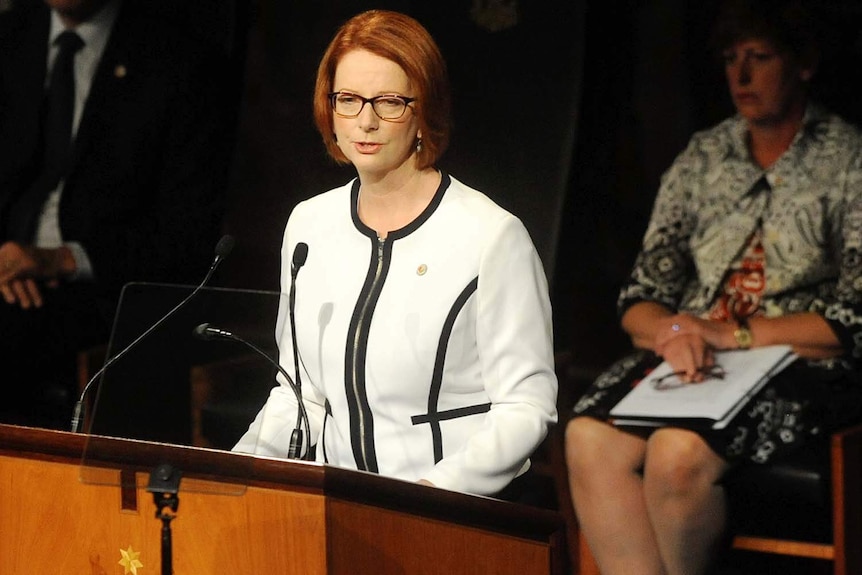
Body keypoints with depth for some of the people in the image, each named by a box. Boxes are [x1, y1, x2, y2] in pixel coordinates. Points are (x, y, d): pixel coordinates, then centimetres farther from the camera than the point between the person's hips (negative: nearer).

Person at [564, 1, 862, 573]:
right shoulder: (702, 157, 16)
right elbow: (641, 296, 13)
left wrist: (734, 333, -13)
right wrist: (671, 331, -11)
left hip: (801, 366, -5)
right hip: (691, 358, 5)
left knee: (679, 452, -33)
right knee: (589, 439, -25)